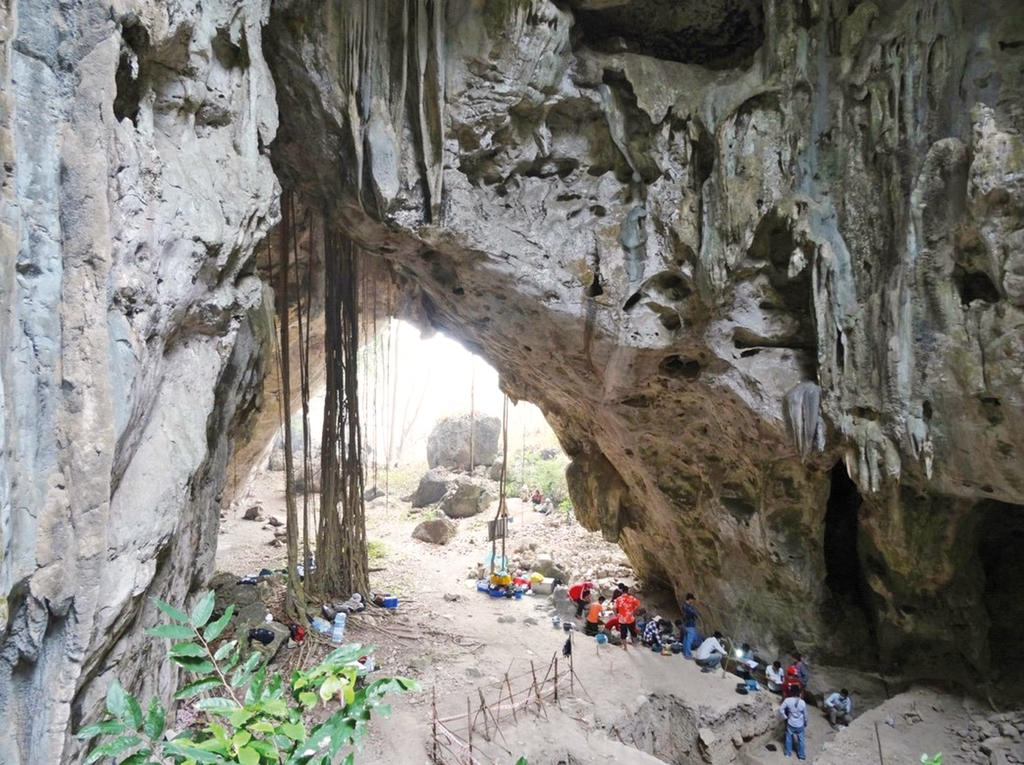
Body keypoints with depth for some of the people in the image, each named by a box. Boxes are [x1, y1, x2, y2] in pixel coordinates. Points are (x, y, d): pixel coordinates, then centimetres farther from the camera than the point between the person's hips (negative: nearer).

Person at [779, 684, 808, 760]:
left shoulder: (787, 700, -21)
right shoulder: (802, 702, -20)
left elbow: (781, 709, -20)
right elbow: (805, 714, -8)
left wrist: (785, 717, -2)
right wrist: (805, 723, 10)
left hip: (790, 724, 0)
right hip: (800, 725, 0)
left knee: (789, 738, 21)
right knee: (801, 740, 21)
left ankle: (788, 753, 36)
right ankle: (801, 755, 34)